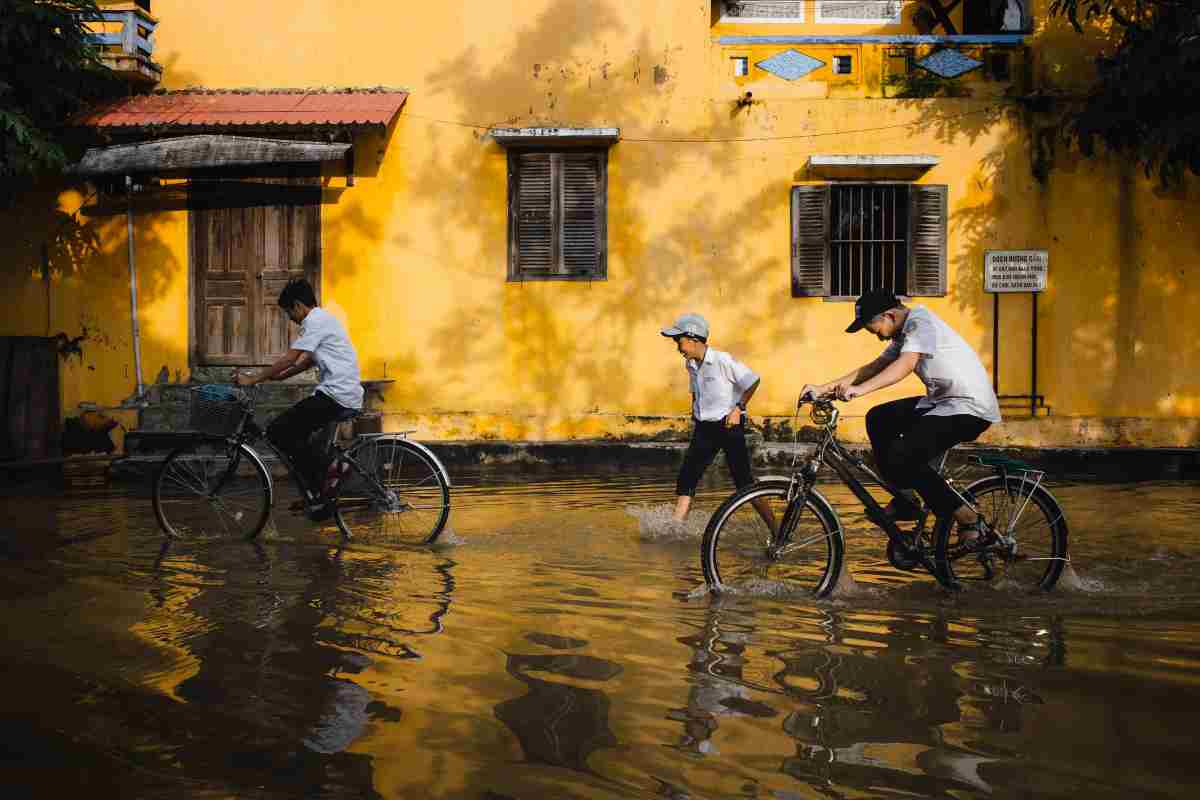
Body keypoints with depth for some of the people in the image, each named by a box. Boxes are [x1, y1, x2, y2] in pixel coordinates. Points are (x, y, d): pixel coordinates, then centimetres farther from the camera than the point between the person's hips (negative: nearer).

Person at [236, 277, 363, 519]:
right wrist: (277, 376, 18)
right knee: (296, 432, 19)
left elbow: (290, 358, -14)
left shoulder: (315, 322, -9)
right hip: (348, 398, 10)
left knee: (278, 431, -10)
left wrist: (253, 379, -9)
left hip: (335, 395, -10)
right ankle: (316, 494, 16)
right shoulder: (324, 319, 22)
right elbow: (307, 361, 26)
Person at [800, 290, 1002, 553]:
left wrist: (859, 389, -44)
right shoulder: (904, 334, 15)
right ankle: (905, 499, 14)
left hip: (971, 408, -10)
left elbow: (905, 364, -33)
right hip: (942, 402, 10)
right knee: (878, 419, 10)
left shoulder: (919, 322, -16)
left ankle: (969, 522, -12)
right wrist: (823, 388, 4)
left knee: (901, 457, -22)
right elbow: (873, 367, 12)